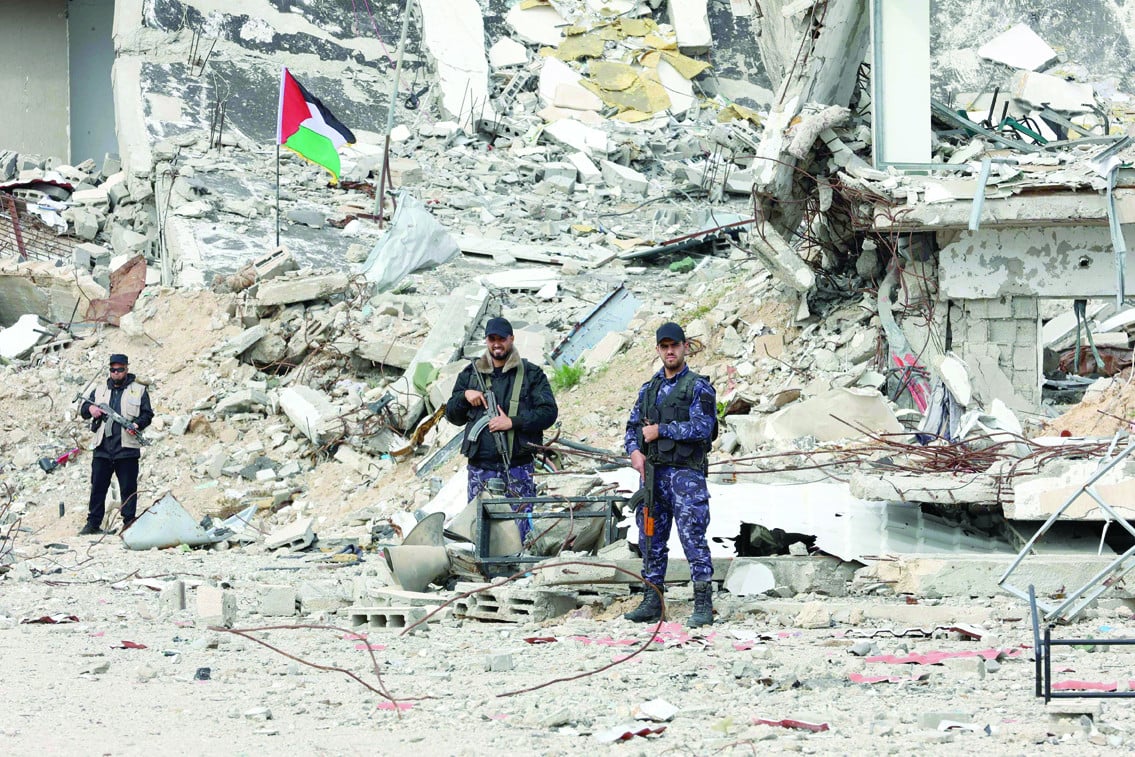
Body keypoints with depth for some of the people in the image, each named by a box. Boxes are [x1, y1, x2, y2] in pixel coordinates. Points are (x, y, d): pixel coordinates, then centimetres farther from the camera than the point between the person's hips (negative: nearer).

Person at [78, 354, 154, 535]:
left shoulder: (139, 391, 9)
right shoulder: (100, 390, 18)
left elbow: (147, 414, 5)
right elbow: (83, 409, 18)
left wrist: (137, 424, -16)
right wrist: (90, 408, -6)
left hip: (127, 449, -3)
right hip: (102, 448, 3)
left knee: (128, 489, -2)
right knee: (97, 486, 3)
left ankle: (129, 523, 2)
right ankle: (93, 523, 7)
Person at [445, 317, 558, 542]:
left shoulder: (531, 374, 6)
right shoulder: (471, 374, 14)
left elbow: (549, 412, -1)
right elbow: (453, 416, 19)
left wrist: (513, 422, -12)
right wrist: (464, 396, -2)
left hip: (518, 466, -2)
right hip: (481, 467, 2)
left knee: (519, 533, -5)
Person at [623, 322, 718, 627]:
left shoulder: (699, 387, -2)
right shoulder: (649, 389, 17)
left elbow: (702, 428, -14)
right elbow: (632, 427, 19)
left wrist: (661, 430, -12)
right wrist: (634, 451, -3)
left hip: (685, 473, -6)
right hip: (652, 473, 6)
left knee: (692, 536, -10)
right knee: (652, 539, 7)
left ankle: (703, 605, -9)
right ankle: (652, 602, 12)